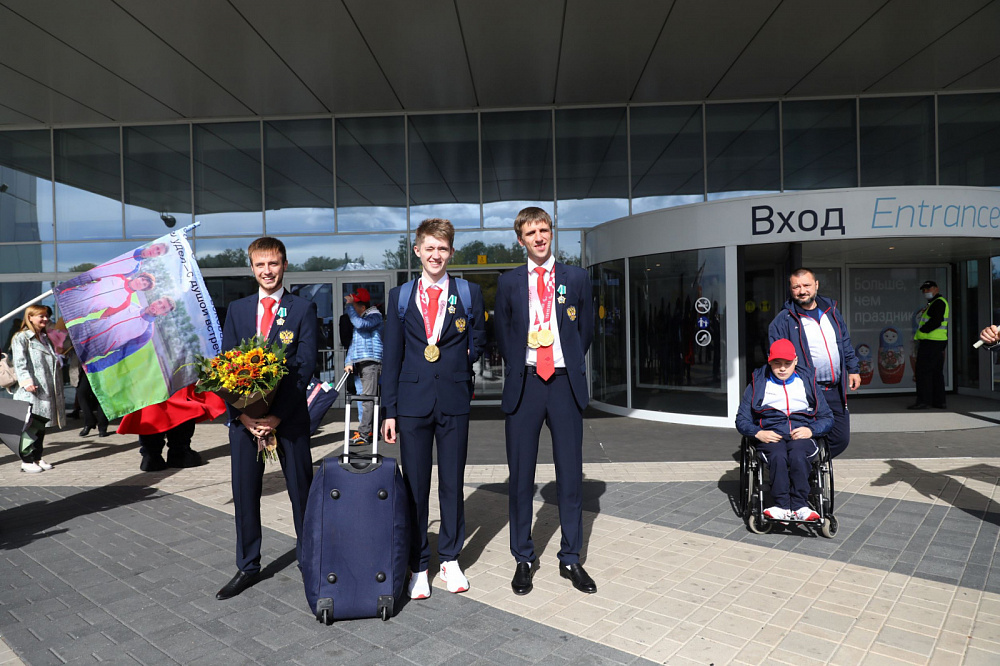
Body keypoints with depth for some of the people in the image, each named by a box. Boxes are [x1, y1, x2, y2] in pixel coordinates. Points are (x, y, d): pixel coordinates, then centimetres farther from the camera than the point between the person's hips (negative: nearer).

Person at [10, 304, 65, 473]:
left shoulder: (45, 338, 22)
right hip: (30, 391, -8)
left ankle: (37, 458, 19)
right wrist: (26, 381, -25)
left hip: (46, 390, 8)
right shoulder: (21, 338, -2)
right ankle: (27, 461, 3)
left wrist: (58, 359, 14)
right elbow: (19, 363, -14)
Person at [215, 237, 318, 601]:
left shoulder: (303, 308, -2)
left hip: (289, 415, -3)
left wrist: (278, 414, -16)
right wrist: (241, 412, -8)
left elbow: (305, 365, -9)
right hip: (245, 414, 3)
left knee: (301, 488, 7)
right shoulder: (237, 309, 10)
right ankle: (248, 567, 27)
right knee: (245, 492, 10)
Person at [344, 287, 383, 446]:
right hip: (360, 363, 8)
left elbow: (360, 324, -24)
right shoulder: (359, 318, 22)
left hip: (371, 361, -8)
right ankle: (369, 430, 14)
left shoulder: (375, 316, -4)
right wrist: (348, 361, 14)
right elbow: (354, 341, 24)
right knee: (367, 397, 9)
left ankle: (364, 434, -17)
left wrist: (349, 306, -14)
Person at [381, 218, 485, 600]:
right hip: (413, 401, 0)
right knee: (414, 485, 5)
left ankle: (451, 559, 26)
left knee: (452, 483, 9)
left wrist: (456, 366, 0)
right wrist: (390, 410, 2)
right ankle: (418, 566, 20)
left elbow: (476, 344, 13)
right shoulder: (400, 296, 8)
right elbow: (392, 355, 6)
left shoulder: (469, 293, 6)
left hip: (454, 400, 0)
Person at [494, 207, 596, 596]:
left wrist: (571, 366, 8)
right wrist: (517, 369, 8)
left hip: (565, 384, 1)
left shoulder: (576, 278, 8)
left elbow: (586, 330, 13)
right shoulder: (509, 282, 8)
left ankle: (570, 559, 21)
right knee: (521, 475, 5)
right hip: (524, 384, 0)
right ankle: (523, 559, 20)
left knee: (570, 473, 6)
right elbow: (502, 334, 13)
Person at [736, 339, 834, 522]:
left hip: (801, 436, 1)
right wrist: (758, 433, -10)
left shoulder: (808, 383, 20)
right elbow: (742, 420, 11)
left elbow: (827, 418, 17)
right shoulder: (757, 385, 15)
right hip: (770, 436, -1)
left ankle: (799, 506, -32)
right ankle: (782, 506, -37)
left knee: (798, 455, -34)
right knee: (778, 456, -35)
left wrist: (811, 430, -4)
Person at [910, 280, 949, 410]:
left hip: (930, 343, -11)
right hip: (939, 342, 11)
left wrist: (918, 334, -16)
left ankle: (923, 401, -9)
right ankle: (939, 401, 15)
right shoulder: (938, 303, 22)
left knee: (923, 371, -9)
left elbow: (935, 322, -23)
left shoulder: (938, 303, -11)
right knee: (936, 372, 12)